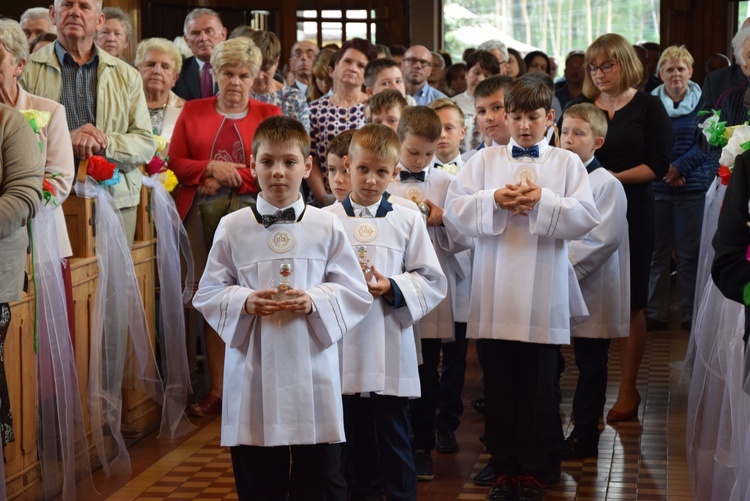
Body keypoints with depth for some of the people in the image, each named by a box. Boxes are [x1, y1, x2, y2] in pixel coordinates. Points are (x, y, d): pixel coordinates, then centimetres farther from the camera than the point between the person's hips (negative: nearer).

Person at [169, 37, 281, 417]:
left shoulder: (269, 114, 10)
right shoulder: (193, 111, 15)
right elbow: (174, 163, 8)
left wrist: (228, 179, -6)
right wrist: (211, 168, -8)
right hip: (202, 216, 2)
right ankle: (217, 388, 4)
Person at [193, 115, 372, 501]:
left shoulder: (327, 228, 1)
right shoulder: (232, 228, 2)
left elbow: (355, 293, 2)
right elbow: (208, 294, 6)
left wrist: (314, 301, -15)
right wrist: (244, 302, -13)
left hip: (312, 373, 0)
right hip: (253, 373, 1)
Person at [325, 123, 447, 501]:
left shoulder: (408, 220, 3)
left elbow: (433, 283, 2)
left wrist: (391, 288, -13)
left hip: (390, 352, 0)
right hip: (339, 349, 0)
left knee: (394, 439, 8)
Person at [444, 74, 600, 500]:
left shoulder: (567, 163, 7)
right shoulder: (485, 160, 9)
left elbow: (586, 217, -5)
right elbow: (454, 210, -1)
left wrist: (543, 201, -16)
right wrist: (495, 201, -15)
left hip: (542, 297, -1)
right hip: (495, 296, 1)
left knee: (540, 386, 5)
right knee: (499, 385, 7)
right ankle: (505, 466, 18)